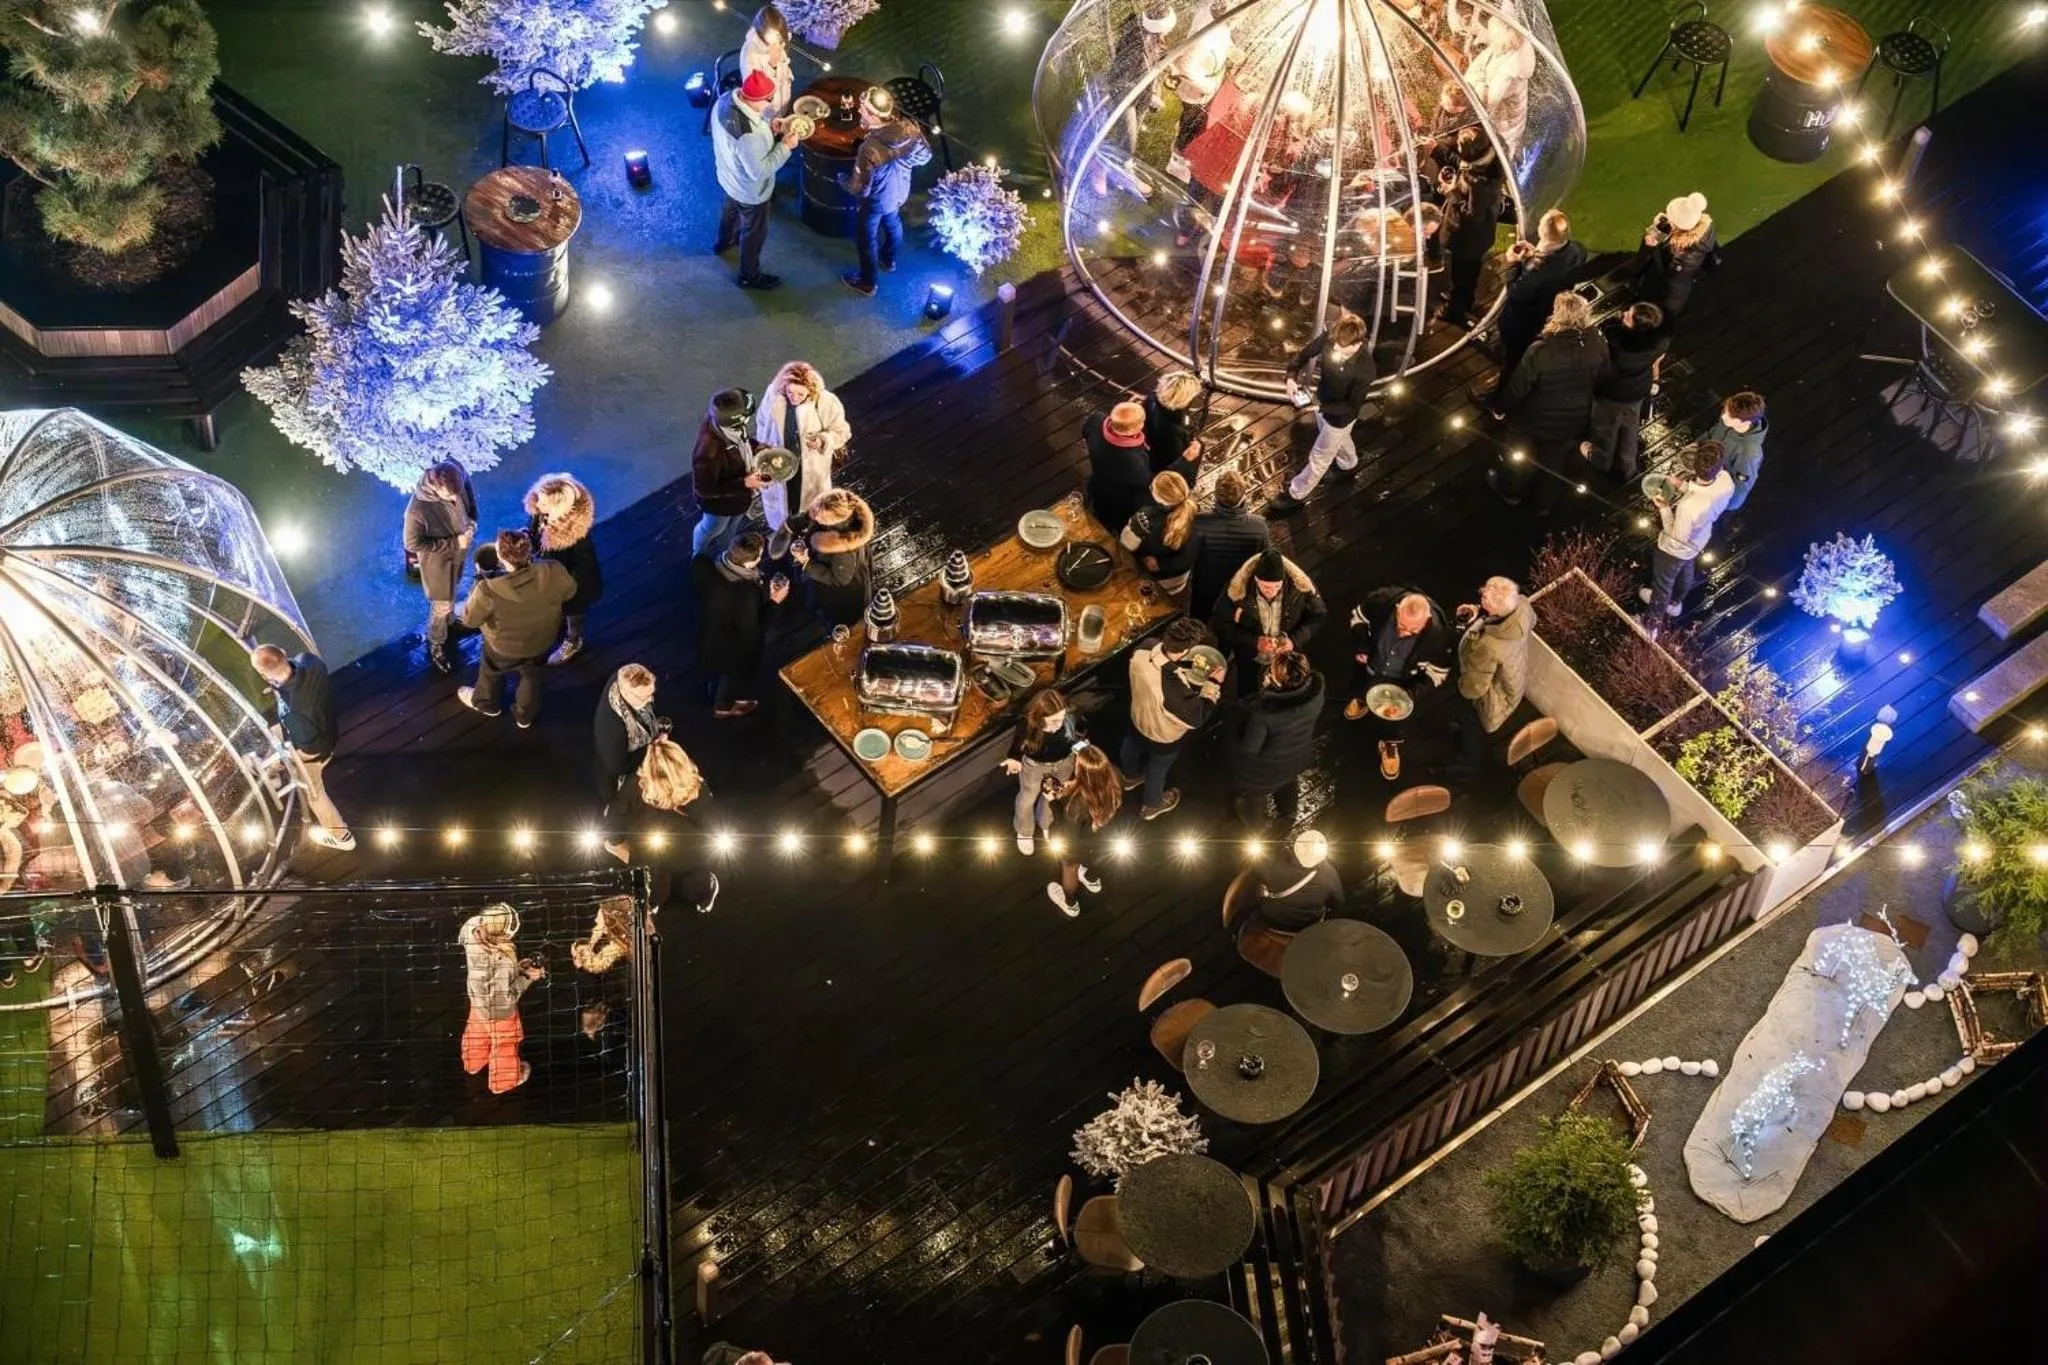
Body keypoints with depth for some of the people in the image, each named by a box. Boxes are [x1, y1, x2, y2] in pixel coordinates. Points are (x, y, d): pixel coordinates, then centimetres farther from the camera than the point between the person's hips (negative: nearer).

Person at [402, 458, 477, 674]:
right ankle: (436, 646, 42)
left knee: (452, 590, 33)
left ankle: (448, 619, 63)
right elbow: (413, 544, -27)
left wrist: (472, 520, -12)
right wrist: (453, 543, -27)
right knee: (443, 604, 15)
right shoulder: (418, 510, -43)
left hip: (460, 547, 5)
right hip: (438, 558, -5)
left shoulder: (459, 477, -28)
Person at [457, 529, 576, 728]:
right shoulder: (553, 572, -33)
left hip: (504, 648, -2)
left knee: (490, 672, 33)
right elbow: (569, 591, -8)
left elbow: (469, 619, -20)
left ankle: (484, 703, 62)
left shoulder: (489, 589, -40)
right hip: (542, 642, 2)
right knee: (531, 674, 34)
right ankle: (526, 715, 57)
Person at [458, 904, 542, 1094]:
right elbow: (506, 997, -31)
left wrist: (516, 967, -8)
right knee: (503, 1047, 24)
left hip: (479, 1004, 6)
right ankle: (504, 1079, 50)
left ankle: (474, 1064, 63)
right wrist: (528, 978, -23)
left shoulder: (474, 941, -26)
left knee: (477, 1036, 35)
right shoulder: (502, 959, -44)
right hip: (500, 1012, -6)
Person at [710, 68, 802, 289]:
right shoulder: (749, 135, -45)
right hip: (750, 190, -8)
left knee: (731, 208, 37)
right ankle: (749, 276, 45)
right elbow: (759, 171, -31)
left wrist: (767, 126, -9)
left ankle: (724, 242, 67)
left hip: (729, 176, 8)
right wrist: (785, 146, -25)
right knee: (755, 231, 20)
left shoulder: (727, 99, -20)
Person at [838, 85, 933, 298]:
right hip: (900, 191, 6)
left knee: (866, 238, 22)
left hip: (877, 200, -6)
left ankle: (867, 283, 43)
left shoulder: (870, 149, -41)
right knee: (893, 223, 35)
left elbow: (860, 190, -29)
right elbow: (925, 155, -6)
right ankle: (889, 259, 62)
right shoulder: (909, 127, -25)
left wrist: (842, 180, -9)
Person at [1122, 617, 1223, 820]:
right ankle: (1151, 805, 58)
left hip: (1138, 719, 5)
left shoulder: (1140, 653, -32)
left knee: (1133, 747, 38)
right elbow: (1197, 718, -30)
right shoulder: (1174, 688, -50)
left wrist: (1188, 665, -9)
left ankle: (1130, 777, 71)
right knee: (1157, 770, 28)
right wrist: (1212, 684, -21)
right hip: (1163, 737, -5)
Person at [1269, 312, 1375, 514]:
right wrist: (1291, 376, -25)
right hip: (1323, 402, 6)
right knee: (1338, 440, 35)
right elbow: (1307, 352, -9)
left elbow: (1352, 407, -27)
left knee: (1319, 457, 17)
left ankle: (1296, 494, 39)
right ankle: (1348, 465, 66)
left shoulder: (1364, 371, -40)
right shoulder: (1330, 337, -27)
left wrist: (1320, 407, -34)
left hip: (1340, 415, -6)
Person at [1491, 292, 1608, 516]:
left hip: (1537, 419, -3)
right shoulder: (1598, 346, -23)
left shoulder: (1540, 351, -35)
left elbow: (1518, 387, -22)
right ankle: (1545, 504, 51)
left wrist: (1501, 408, -3)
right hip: (1573, 421, 3)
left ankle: (1511, 491, 54)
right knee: (1554, 461, 29)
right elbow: (1601, 381, -4)